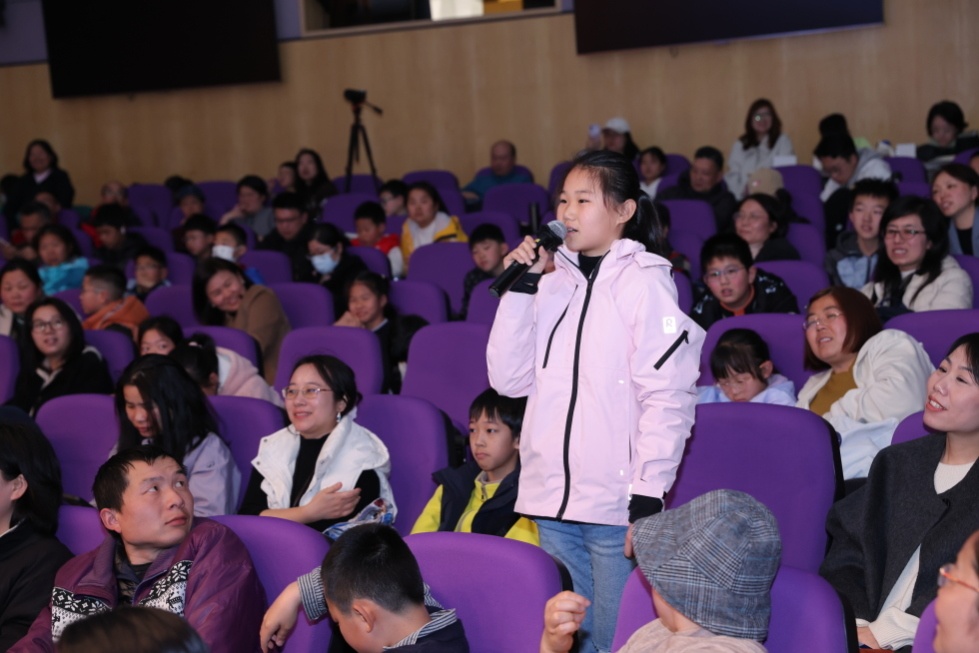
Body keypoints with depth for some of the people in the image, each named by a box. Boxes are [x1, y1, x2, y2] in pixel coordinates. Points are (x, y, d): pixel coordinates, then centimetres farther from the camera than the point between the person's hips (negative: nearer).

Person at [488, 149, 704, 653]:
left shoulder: (645, 281, -6)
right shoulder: (555, 281, 12)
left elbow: (668, 397, -11)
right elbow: (509, 379, 6)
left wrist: (648, 498, -15)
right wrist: (521, 288, 0)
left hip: (616, 503, -6)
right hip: (552, 500, 6)